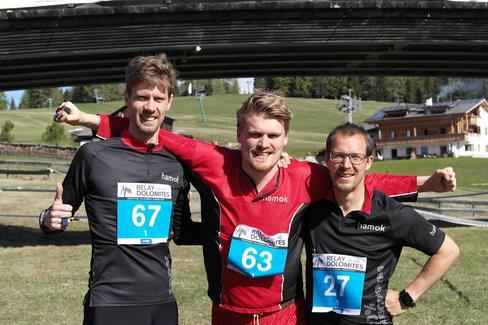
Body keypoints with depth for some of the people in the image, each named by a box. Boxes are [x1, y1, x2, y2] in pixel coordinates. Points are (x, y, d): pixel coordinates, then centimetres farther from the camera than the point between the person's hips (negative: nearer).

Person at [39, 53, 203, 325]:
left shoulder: (177, 164, 3)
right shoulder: (94, 155, -8)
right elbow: (61, 216, 3)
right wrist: (50, 220, -17)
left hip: (162, 302, 4)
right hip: (110, 302, -3)